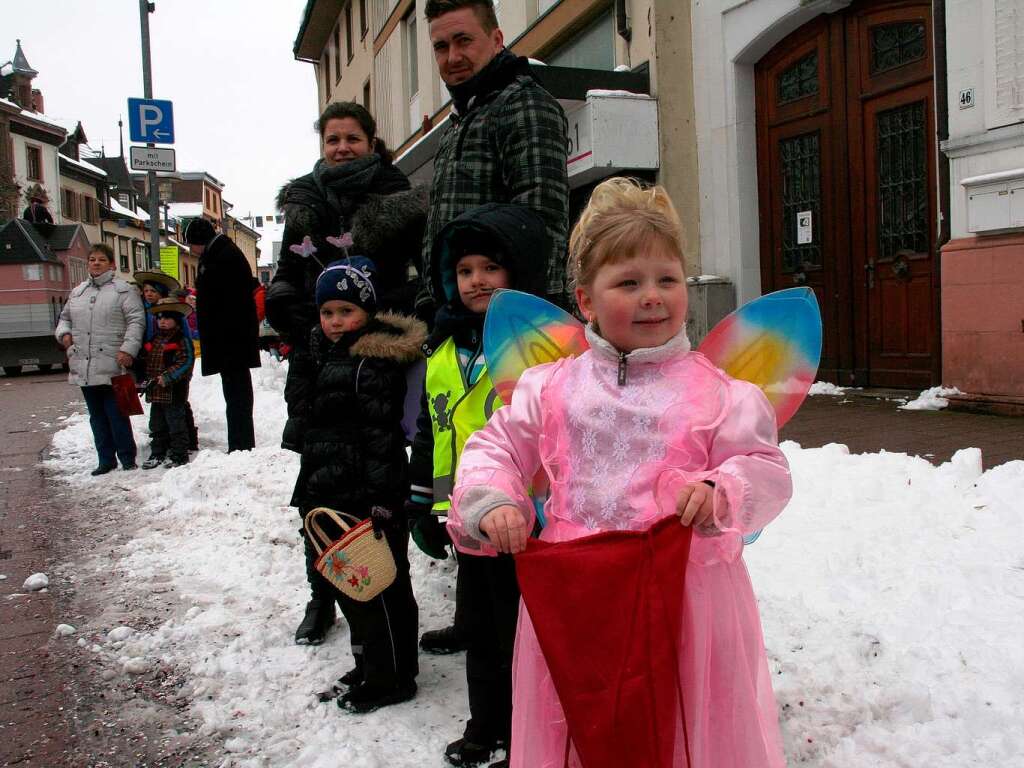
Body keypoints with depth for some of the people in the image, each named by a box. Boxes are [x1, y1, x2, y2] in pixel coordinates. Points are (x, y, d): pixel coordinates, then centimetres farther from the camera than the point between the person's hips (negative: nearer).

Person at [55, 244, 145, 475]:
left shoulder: (123, 290, -1)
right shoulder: (77, 292, 18)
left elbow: (136, 320, -9)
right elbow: (65, 317, 29)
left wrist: (128, 349, -19)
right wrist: (64, 332, 7)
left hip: (112, 366, -6)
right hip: (83, 367, 6)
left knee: (117, 415, -5)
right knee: (97, 416, 12)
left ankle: (127, 459, 7)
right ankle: (106, 459, 21)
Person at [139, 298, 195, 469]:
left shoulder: (181, 340, -9)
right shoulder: (153, 341, 14)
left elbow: (185, 362, -17)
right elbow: (145, 360, 20)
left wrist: (167, 377, -22)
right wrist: (144, 377, 6)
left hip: (174, 391, -8)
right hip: (156, 392, 8)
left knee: (176, 423, -1)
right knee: (157, 424, 15)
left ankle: (179, 455, 7)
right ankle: (157, 453, 25)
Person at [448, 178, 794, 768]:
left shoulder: (716, 392, -2)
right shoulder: (552, 388, 5)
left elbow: (767, 471, -2)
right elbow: (494, 448, 12)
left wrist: (720, 494, -22)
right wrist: (491, 505, -6)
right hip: (574, 600, 2)